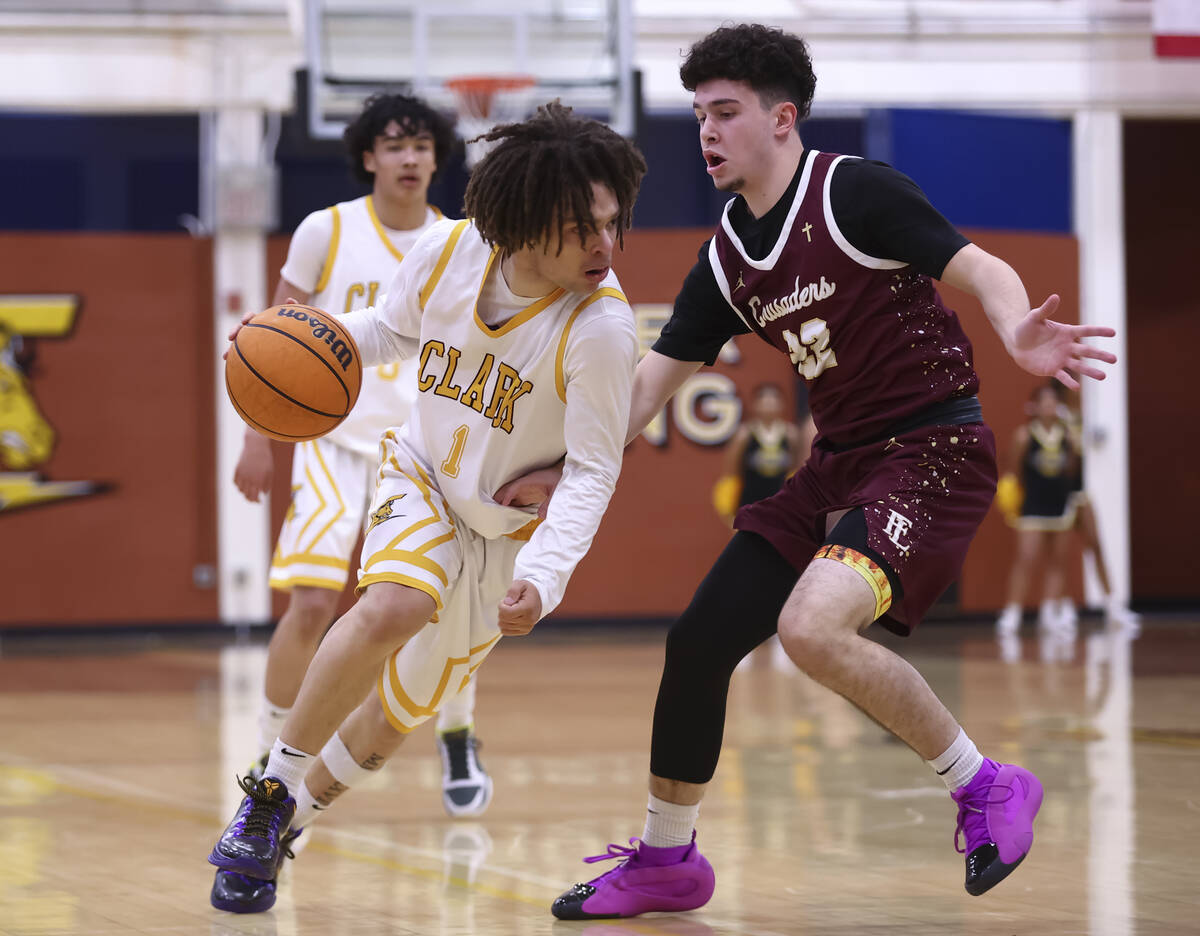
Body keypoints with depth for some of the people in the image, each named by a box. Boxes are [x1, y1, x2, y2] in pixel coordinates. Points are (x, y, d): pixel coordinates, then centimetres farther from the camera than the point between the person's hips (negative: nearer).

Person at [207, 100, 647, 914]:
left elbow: (591, 474, -22)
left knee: (397, 715, 7)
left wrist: (541, 577, -37)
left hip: (509, 527, 0)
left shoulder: (602, 329, -28)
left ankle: (292, 818, 35)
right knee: (393, 608, -31)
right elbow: (390, 329, 4)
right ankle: (269, 792, -14)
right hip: (422, 478, 1)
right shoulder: (448, 253, -18)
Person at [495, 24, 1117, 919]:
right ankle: (665, 860, 24)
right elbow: (652, 380, 12)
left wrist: (1017, 332, -37)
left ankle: (986, 787, -10)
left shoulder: (854, 192, -11)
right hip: (840, 462, 8)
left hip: (934, 450, -8)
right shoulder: (727, 257, 10)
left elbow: (980, 269, -14)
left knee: (812, 626, -29)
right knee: (700, 639, 5)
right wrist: (563, 470, 0)